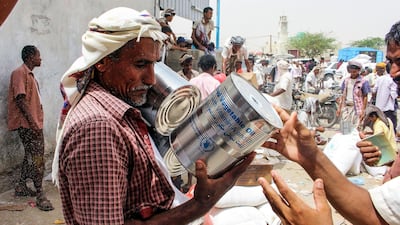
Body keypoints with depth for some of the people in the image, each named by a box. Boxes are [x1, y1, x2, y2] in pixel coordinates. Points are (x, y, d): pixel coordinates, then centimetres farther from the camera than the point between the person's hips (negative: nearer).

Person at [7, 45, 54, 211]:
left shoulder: (29, 74, 18)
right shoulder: (20, 73, -11)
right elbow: (20, 99, -19)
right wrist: (32, 121, -23)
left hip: (33, 123, 10)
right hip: (27, 124, -10)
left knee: (31, 156, 15)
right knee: (36, 158, -10)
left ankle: (21, 187, 26)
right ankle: (40, 196, -8)